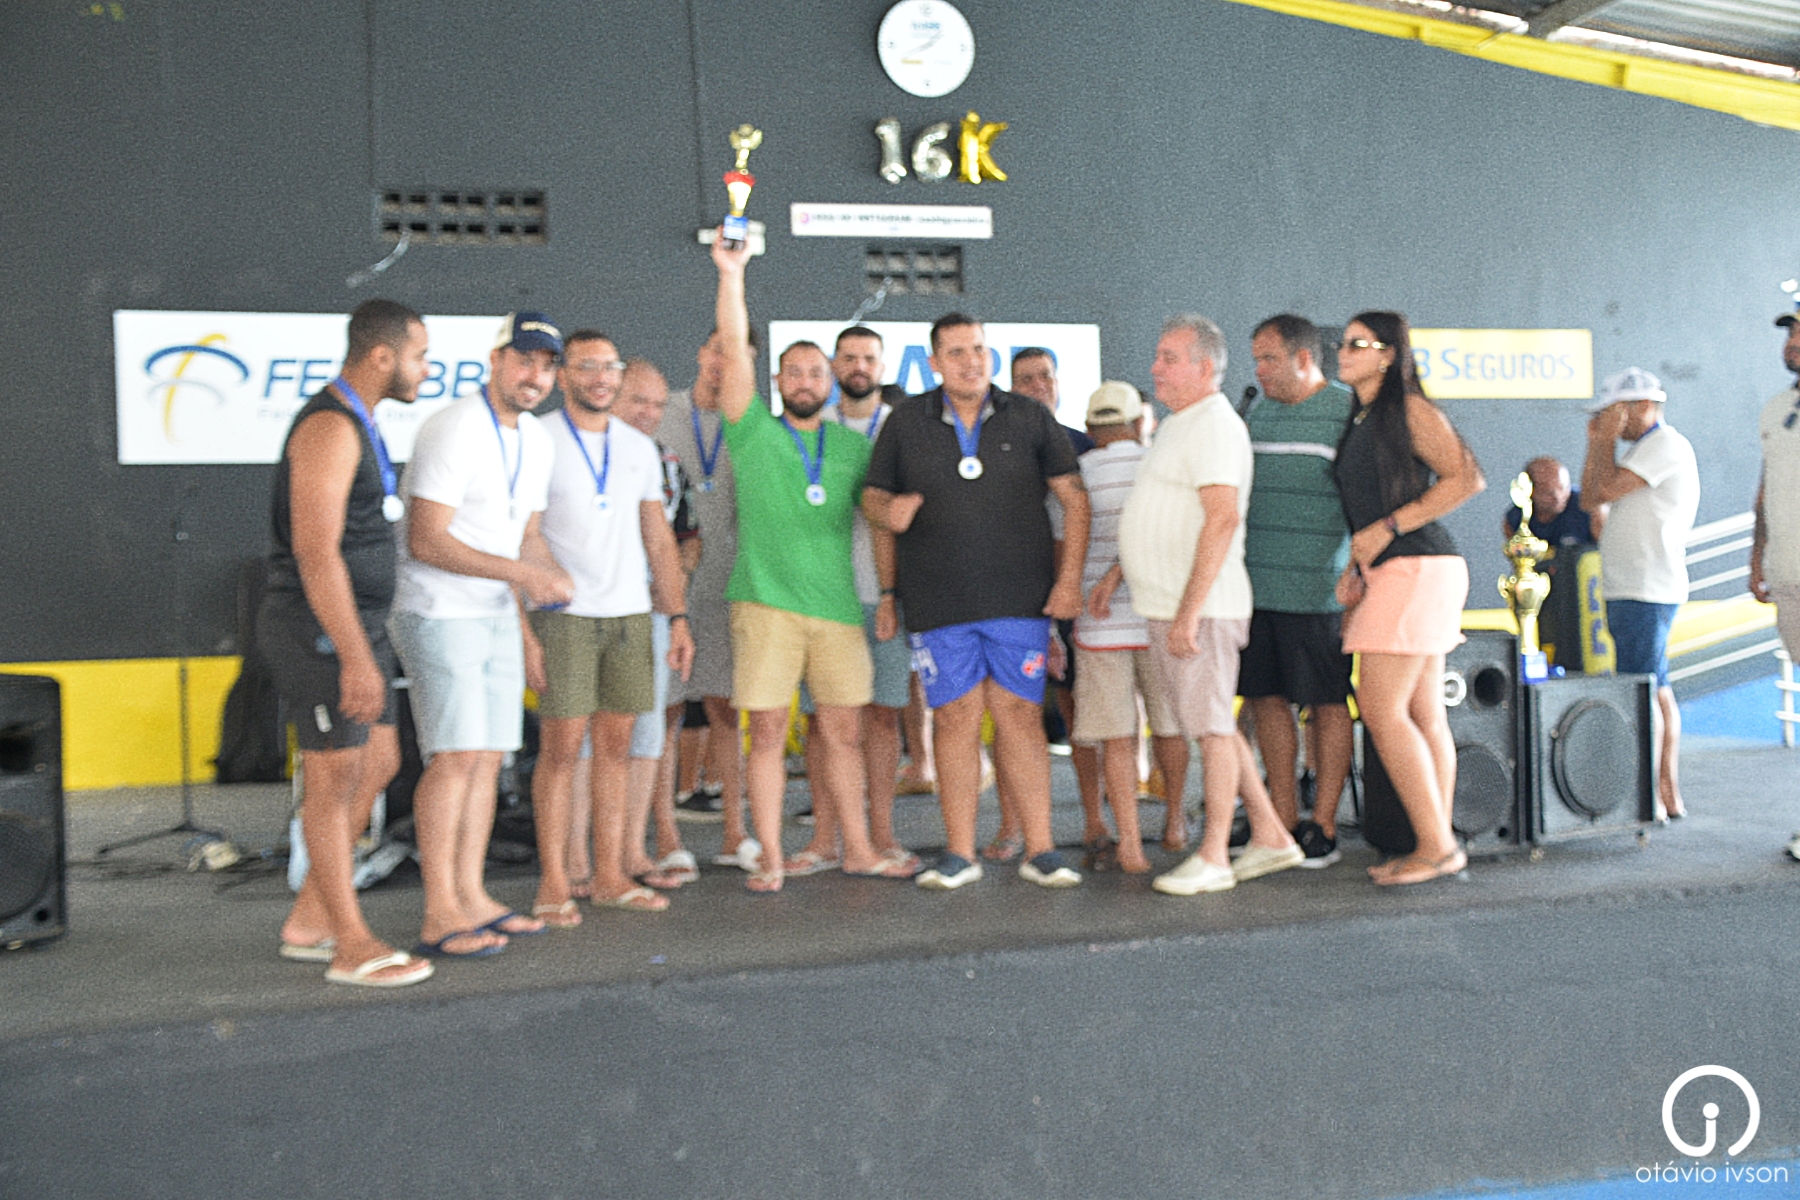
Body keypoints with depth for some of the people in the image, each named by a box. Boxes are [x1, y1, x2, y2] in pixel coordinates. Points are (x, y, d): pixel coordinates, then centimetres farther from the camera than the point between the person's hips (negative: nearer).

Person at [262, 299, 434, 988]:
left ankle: (308, 921, 21)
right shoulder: (330, 427, -17)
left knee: (377, 765, 12)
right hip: (320, 630, -10)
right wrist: (357, 659, -26)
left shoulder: (358, 426, 15)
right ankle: (353, 946, 7)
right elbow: (315, 552, -24)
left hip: (354, 626, 10)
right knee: (336, 779, -3)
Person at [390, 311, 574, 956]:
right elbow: (426, 542, -22)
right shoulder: (454, 430, -16)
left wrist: (552, 578, 4)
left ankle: (471, 897, 16)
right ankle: (439, 919, -7)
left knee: (488, 757, 8)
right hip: (439, 614, -8)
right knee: (456, 757, -12)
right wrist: (520, 573, -24)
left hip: (496, 615, 9)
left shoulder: (536, 440, 11)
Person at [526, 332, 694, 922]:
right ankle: (553, 883, 6)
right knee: (561, 749, -3)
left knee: (615, 747, 8)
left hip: (631, 614, 5)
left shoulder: (640, 448, 12)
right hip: (564, 615, -4)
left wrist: (677, 617, 9)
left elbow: (659, 539, 15)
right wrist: (523, 628, -14)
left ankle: (609, 875, 15)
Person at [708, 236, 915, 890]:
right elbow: (734, 353, -4)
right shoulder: (754, 433, 5)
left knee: (844, 732, 7)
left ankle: (858, 849, 18)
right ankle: (770, 857, 10)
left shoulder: (854, 445, 14)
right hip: (766, 602, -2)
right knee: (767, 732, 0)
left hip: (837, 604, 3)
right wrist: (731, 273, -9)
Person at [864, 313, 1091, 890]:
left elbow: (1074, 496, 6)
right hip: (937, 603, 0)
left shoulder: (1029, 418, 6)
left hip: (1019, 599, 0)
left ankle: (1039, 850, 7)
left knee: (1019, 715, 0)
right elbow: (873, 497, 14)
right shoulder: (906, 422, 7)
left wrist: (1071, 576, -2)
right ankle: (960, 853, 11)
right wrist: (888, 510, -8)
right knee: (955, 718, 1)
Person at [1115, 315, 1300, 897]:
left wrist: (1189, 610, -27)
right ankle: (1270, 836, 23)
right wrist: (1121, 569, 25)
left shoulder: (1214, 425, -14)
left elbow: (1221, 518, -24)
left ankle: (1213, 858, 6)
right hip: (1165, 605, 10)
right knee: (1212, 724, 14)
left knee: (1211, 725, -2)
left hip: (1199, 608, -10)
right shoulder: (1178, 424, 18)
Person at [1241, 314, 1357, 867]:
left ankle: (1323, 827, 10)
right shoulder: (1257, 411, 15)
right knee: (1267, 699, 8)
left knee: (1327, 705, 2)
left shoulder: (1348, 411, -5)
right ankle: (1283, 822, 18)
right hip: (1255, 583, 6)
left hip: (1316, 588, -6)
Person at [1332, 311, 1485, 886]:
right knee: (1423, 716, 7)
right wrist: (1355, 567, 13)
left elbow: (1466, 478, -15)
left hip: (1416, 567, -9)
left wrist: (1386, 528, -17)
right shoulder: (1361, 421, 19)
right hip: (1392, 573, 9)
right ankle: (1439, 845, 11)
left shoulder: (1410, 408, -7)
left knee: (1381, 710, -12)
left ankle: (1436, 845, -7)